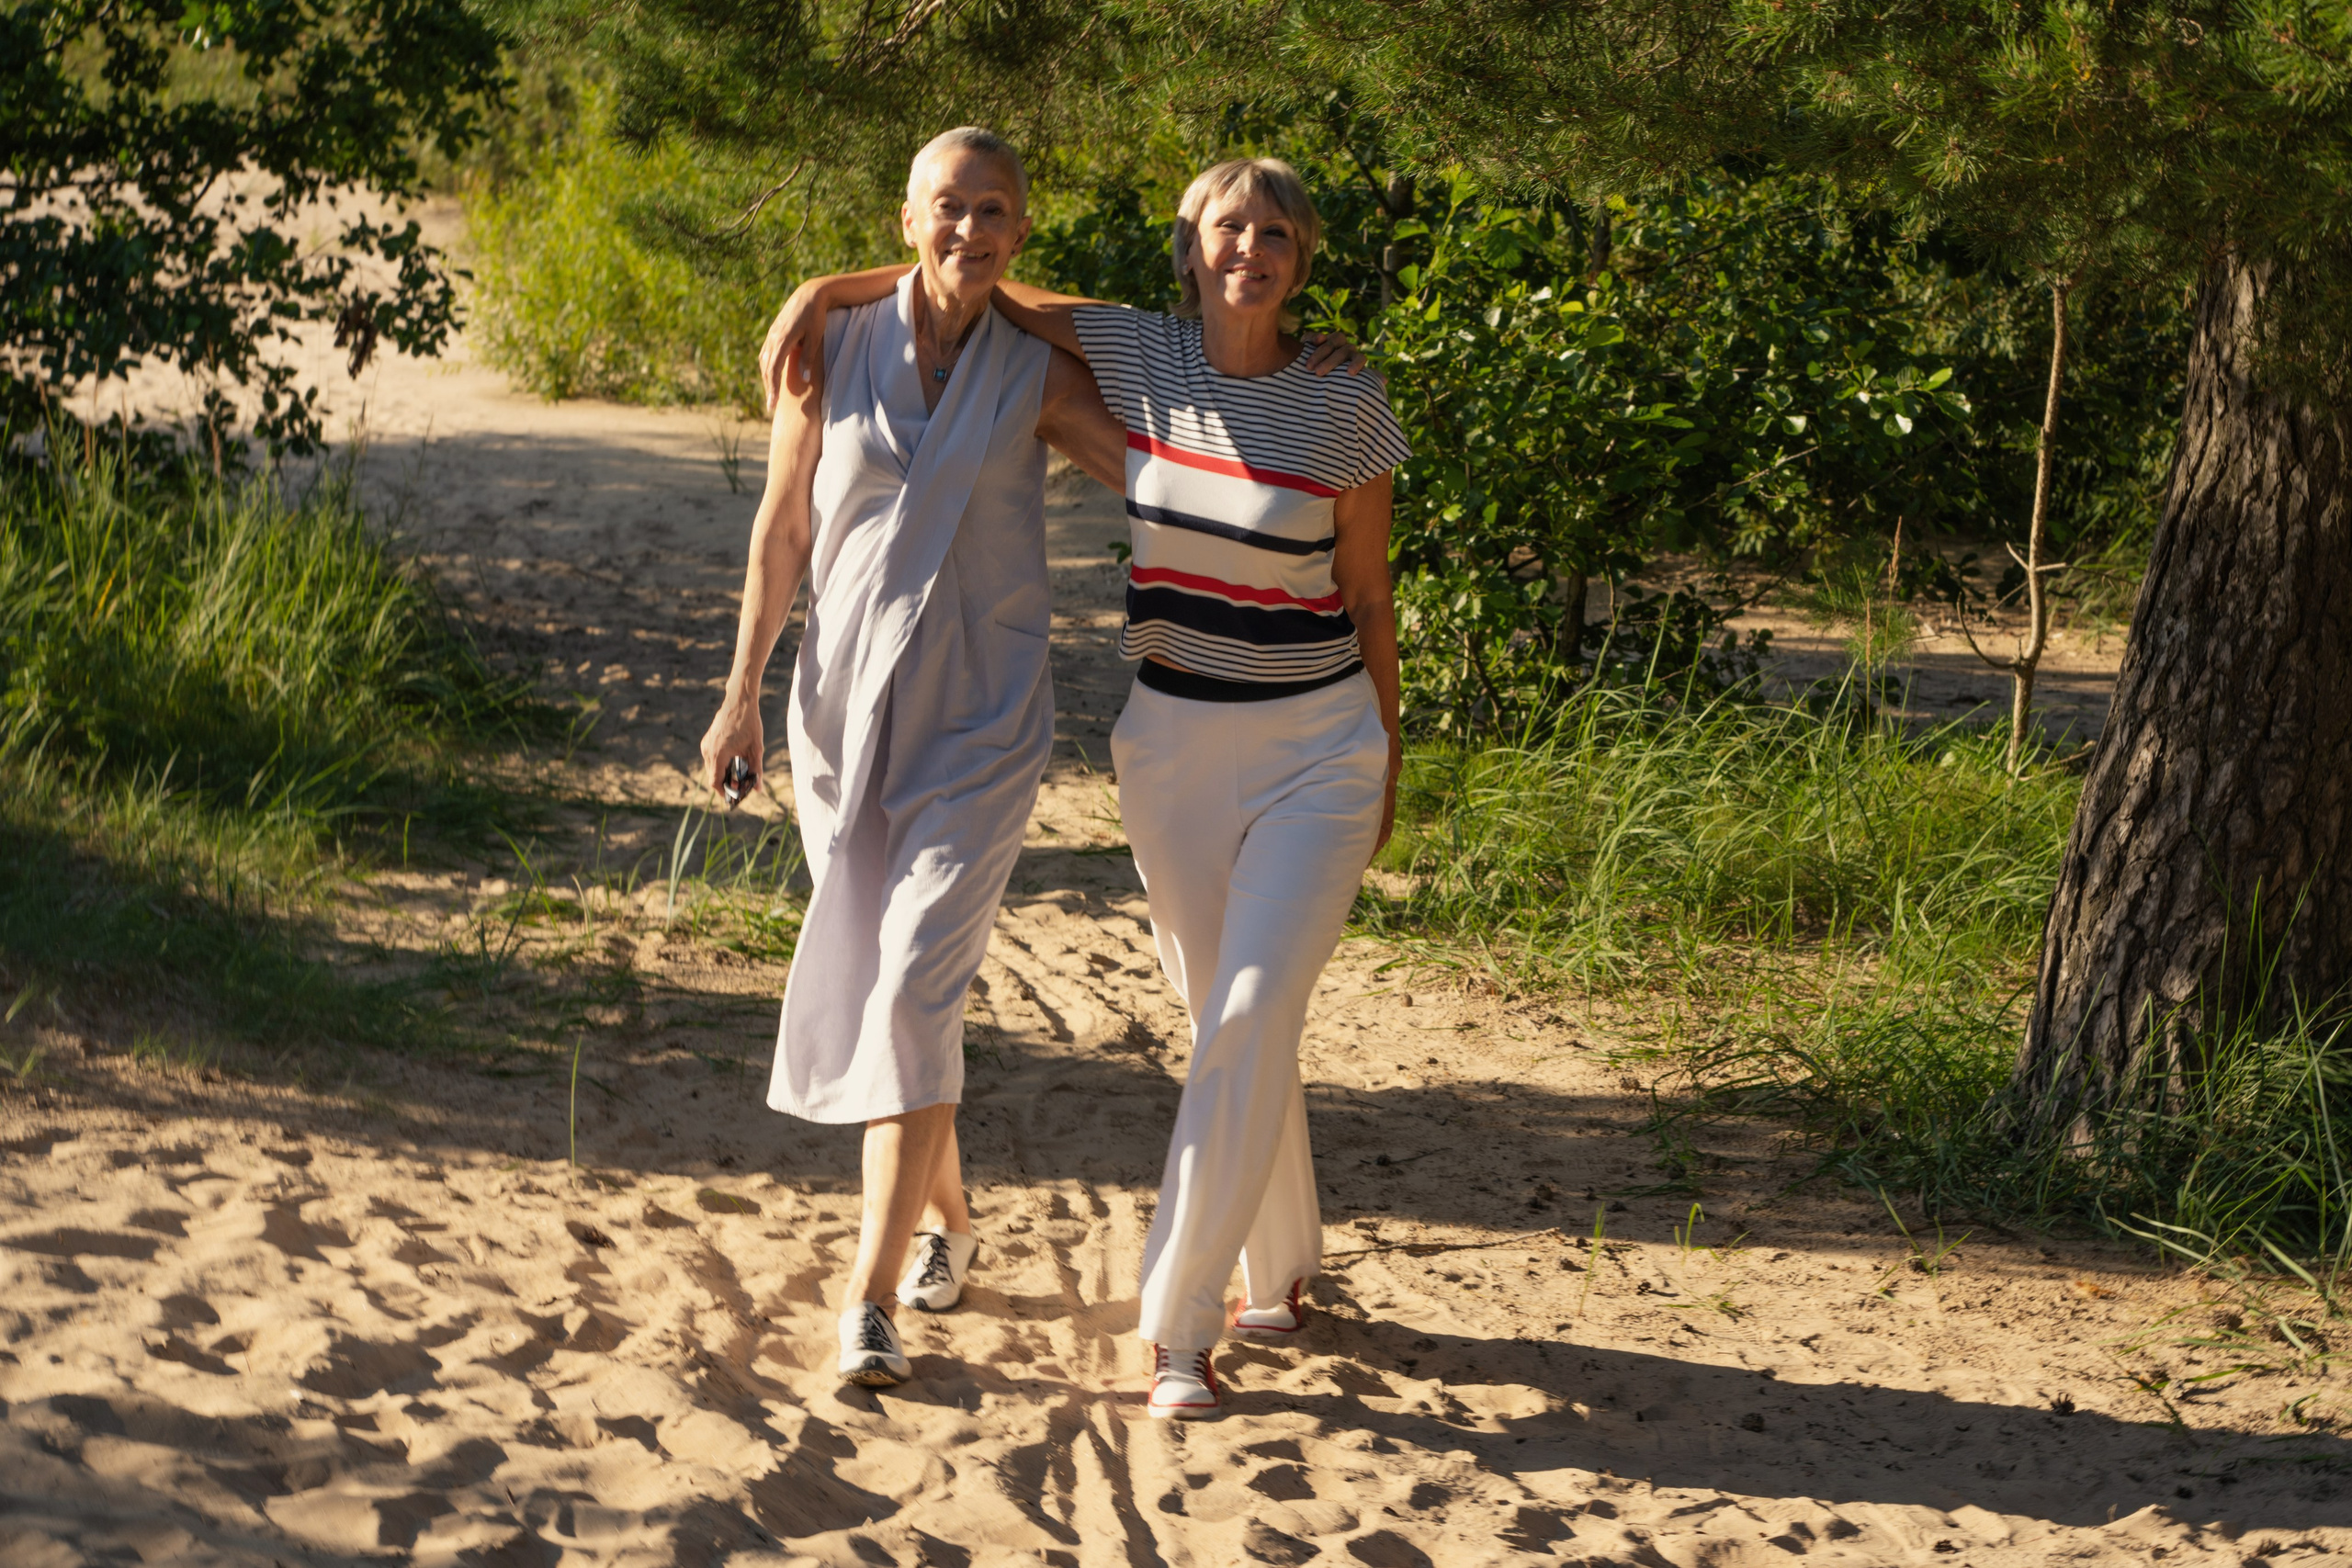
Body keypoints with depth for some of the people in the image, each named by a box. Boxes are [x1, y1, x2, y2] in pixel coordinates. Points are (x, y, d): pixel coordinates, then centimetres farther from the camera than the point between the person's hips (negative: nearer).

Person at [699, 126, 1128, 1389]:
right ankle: (945, 1214, 36)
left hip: (980, 726, -2)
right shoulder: (834, 350, 1)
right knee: (866, 988, 10)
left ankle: (870, 1299, -14)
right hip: (844, 714, 2)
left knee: (915, 989, -14)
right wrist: (743, 692, 6)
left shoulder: (1038, 376, -1)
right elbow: (783, 527, 7)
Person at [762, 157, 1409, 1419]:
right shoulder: (1138, 356, -2)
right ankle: (1281, 1267, 30)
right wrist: (832, 287, -2)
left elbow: (1366, 598, 2)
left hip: (1316, 748, -3)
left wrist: (1388, 768, 9)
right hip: (1172, 743, 3)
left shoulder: (1346, 411, -8)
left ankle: (1176, 1323, -9)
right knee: (1229, 1020, 10)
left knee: (1247, 1021, -13)